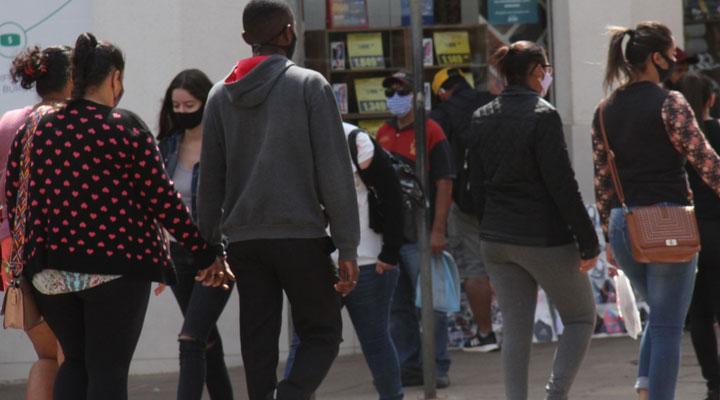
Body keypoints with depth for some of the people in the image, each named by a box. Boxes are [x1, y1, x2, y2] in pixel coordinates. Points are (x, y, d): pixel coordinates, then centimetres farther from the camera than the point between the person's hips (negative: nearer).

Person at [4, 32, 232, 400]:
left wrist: (31, 253, 23)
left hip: (50, 271, 4)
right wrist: (206, 255, 1)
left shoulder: (32, 131, 6)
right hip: (116, 265, -4)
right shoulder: (126, 128, -7)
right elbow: (162, 200, -6)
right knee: (108, 370, 1)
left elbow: (14, 202, 9)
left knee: (75, 361, 19)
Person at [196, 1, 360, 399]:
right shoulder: (309, 85, -2)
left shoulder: (221, 95, 11)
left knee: (258, 344, 8)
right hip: (301, 235, -4)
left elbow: (210, 180, 11)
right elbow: (334, 172, -7)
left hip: (242, 241, 4)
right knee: (321, 334, 4)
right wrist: (347, 247, -6)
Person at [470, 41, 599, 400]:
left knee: (515, 328, 10)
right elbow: (563, 186, -16)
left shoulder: (482, 118, 6)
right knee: (581, 317, 9)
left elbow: (476, 186, 10)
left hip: (496, 239, 6)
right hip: (544, 238, -6)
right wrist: (588, 242, -12)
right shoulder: (542, 116, -14)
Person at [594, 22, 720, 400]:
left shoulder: (605, 111, 9)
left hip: (623, 224, 6)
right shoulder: (669, 103, -10)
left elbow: (601, 180, 12)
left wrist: (609, 235, 17)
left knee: (659, 312, 23)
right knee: (668, 324, 1)